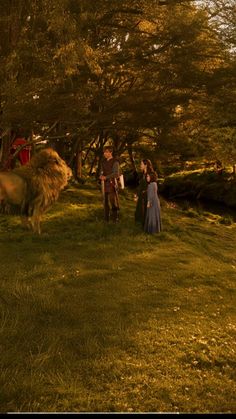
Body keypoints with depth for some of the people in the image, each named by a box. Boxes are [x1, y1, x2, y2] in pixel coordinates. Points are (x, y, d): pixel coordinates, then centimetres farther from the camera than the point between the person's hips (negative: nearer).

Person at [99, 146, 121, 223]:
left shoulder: (115, 162, -8)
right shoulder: (104, 161, 13)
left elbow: (116, 173, -15)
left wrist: (106, 177, -21)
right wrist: (101, 176, -3)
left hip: (112, 183, -6)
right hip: (104, 183, 6)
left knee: (113, 200, -6)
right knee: (105, 200, 9)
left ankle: (115, 218, 1)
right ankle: (106, 217, 16)